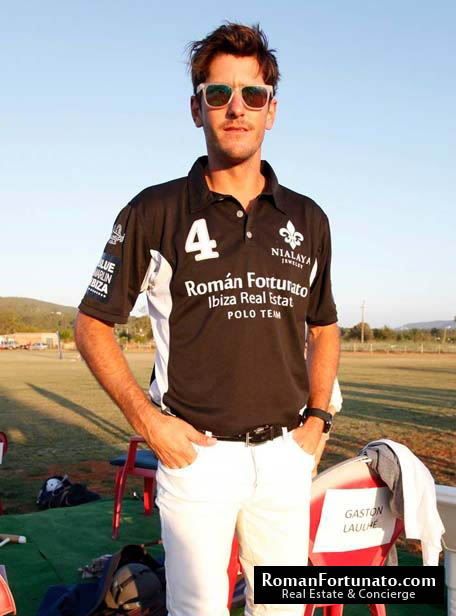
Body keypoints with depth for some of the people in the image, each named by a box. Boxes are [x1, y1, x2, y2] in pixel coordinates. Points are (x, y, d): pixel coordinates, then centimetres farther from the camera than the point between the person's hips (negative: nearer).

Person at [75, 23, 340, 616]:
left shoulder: (307, 219, 6)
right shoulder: (155, 211, -5)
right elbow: (92, 325, 0)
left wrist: (317, 419, 7)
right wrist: (146, 419, -9)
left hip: (284, 453, 4)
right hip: (196, 452, -3)